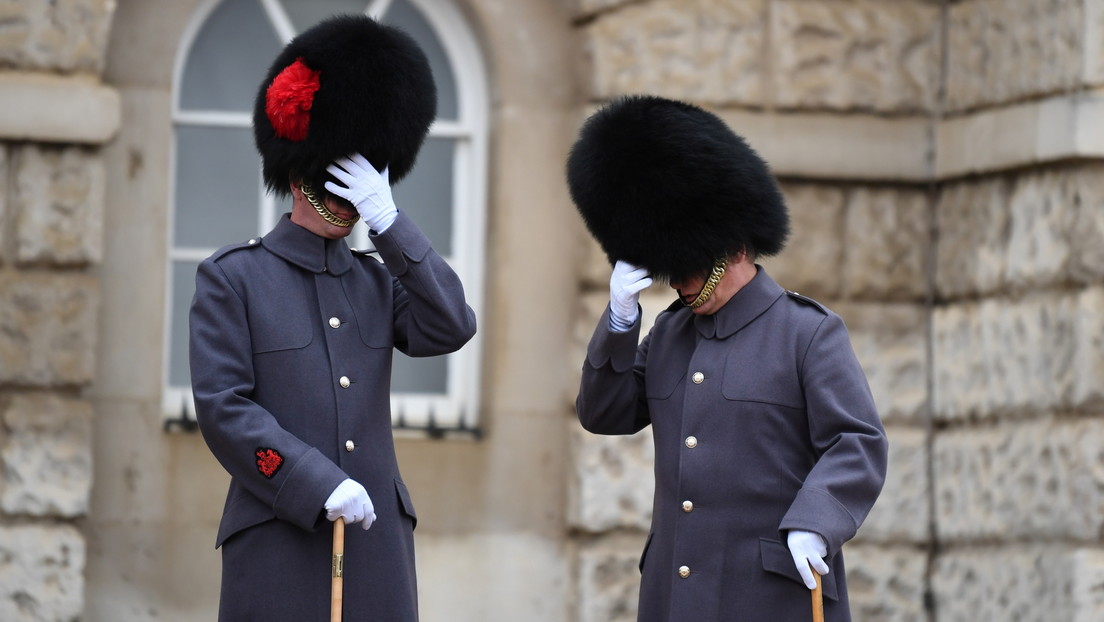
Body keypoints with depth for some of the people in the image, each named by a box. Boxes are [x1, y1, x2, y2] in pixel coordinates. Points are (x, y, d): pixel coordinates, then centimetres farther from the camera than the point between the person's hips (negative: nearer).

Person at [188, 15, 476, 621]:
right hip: (278, 542, -4)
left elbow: (450, 330, -3)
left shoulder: (379, 280, 15)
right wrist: (321, 487, -15)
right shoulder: (231, 278, 0)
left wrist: (387, 220, -8)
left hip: (377, 541, 4)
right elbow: (222, 407, -8)